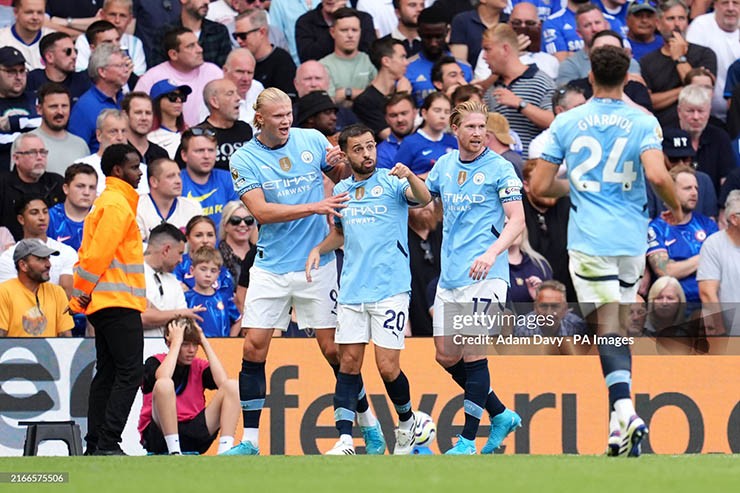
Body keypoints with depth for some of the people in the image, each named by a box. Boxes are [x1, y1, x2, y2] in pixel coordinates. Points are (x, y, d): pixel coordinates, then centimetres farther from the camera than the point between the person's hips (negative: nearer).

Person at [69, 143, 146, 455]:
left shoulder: (110, 202, 20)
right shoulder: (117, 204, -11)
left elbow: (92, 252, 20)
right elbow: (97, 253, -17)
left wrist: (81, 295, 14)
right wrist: (82, 294, -11)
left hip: (105, 303, 10)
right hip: (119, 302, -10)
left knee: (107, 374, 9)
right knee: (130, 374, -12)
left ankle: (95, 445, 8)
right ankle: (107, 444, -17)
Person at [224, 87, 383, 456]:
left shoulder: (312, 141, 1)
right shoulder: (244, 159, -3)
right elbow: (260, 211, -15)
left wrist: (340, 164, -8)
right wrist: (314, 207, -22)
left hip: (316, 264, 0)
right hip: (270, 268, 0)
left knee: (333, 348, 2)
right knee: (254, 347, -6)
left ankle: (369, 425, 19)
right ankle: (250, 440, 0)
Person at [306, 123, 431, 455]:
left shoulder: (391, 182, -2)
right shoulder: (341, 190, 14)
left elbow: (423, 199, -20)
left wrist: (410, 177, -41)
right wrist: (318, 250, 10)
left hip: (390, 288, -5)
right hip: (351, 289, 5)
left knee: (388, 367, -6)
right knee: (348, 363, -2)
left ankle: (407, 422, 20)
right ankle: (345, 440, -4)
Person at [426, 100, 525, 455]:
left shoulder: (499, 168, -5)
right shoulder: (445, 165, 12)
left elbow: (517, 220, -11)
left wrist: (492, 252, -26)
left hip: (485, 276, -7)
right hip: (450, 276, 7)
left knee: (472, 354, -10)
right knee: (446, 356, 7)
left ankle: (467, 442, -6)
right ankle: (501, 415, 23)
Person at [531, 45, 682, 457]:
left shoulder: (566, 123, 1)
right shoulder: (643, 121, -2)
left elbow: (539, 186, 1)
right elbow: (658, 175, -17)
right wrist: (676, 208, 2)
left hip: (589, 240, -1)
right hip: (632, 238, 1)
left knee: (609, 326, -7)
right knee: (620, 323, 13)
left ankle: (625, 411, -28)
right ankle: (620, 424, 12)